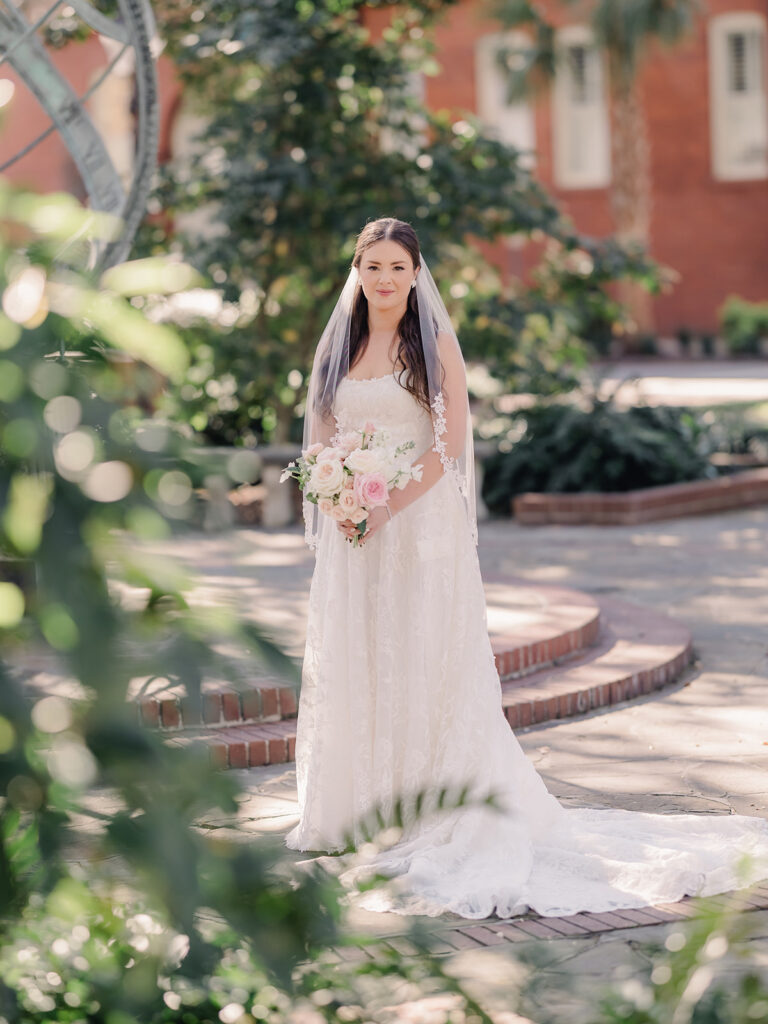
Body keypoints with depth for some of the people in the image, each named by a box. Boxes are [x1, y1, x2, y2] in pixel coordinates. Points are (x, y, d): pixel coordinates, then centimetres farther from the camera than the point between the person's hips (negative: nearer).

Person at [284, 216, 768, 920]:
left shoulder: (434, 344, -3)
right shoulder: (340, 346, 12)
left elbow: (450, 441, -10)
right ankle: (361, 815, 17)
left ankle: (431, 813, 3)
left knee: (423, 665, -4)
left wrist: (387, 507, -18)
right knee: (351, 666, 7)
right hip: (353, 535, 5)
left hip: (421, 524, -5)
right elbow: (323, 438, 13)